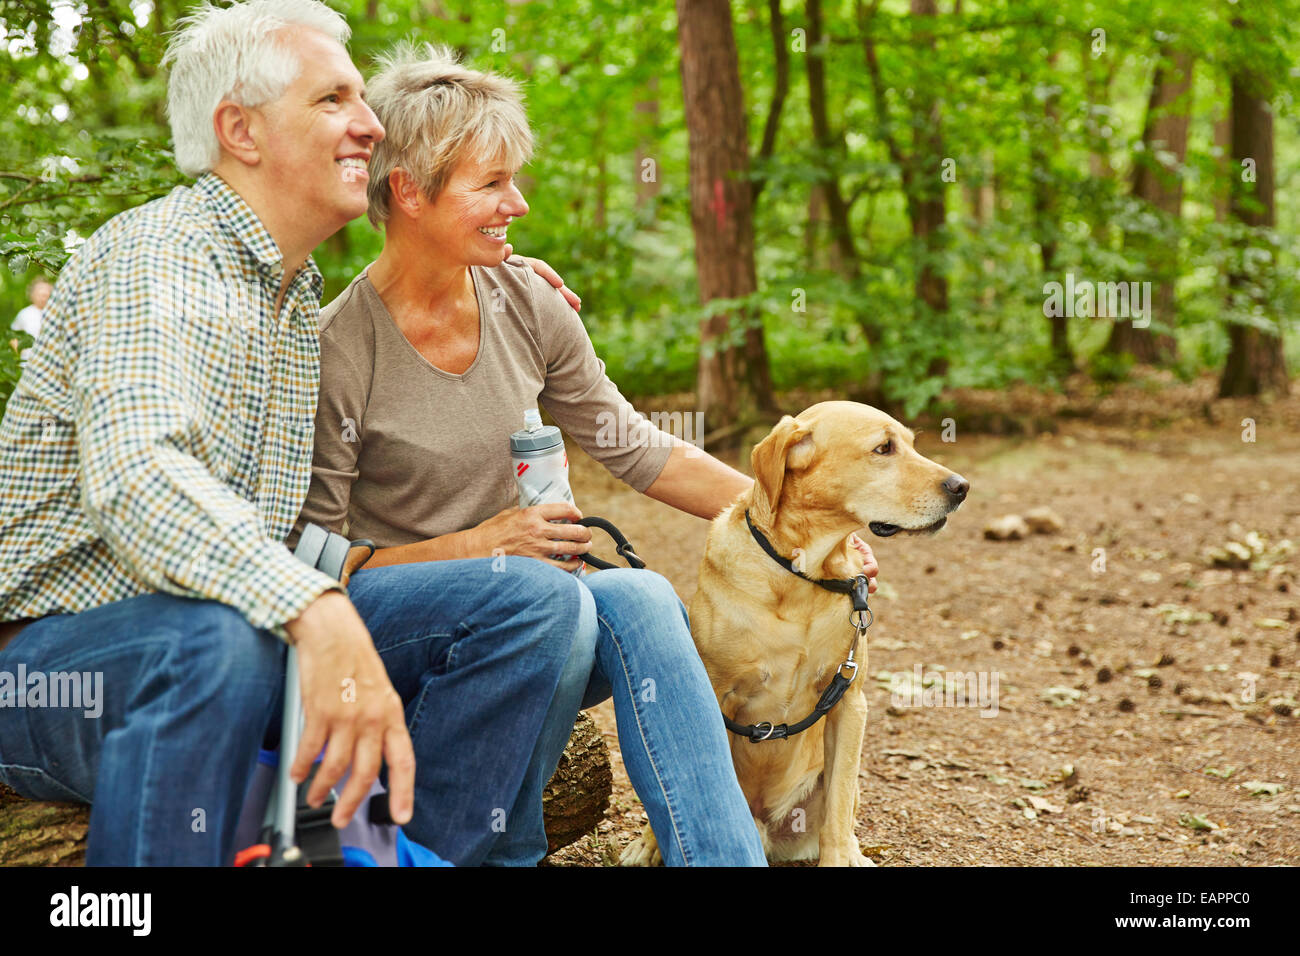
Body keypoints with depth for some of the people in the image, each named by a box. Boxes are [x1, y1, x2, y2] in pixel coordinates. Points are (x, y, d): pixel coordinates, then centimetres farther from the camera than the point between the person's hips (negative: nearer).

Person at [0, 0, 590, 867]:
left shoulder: (303, 296, 14)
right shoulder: (157, 251, -13)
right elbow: (136, 475, -31)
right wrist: (317, 612, -46)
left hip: (248, 625, 7)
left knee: (536, 598, -8)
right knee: (218, 643, -41)